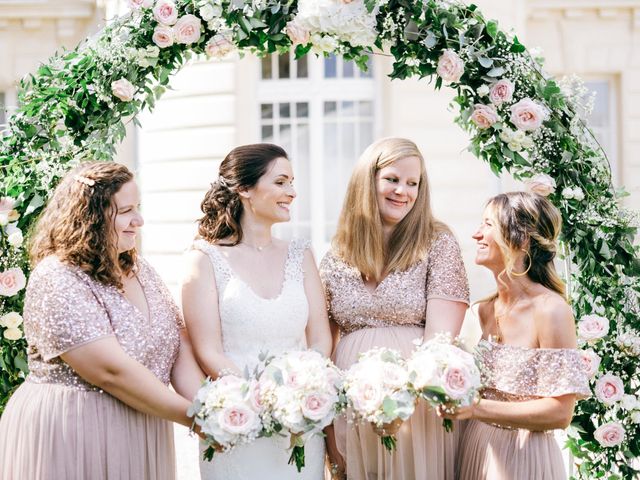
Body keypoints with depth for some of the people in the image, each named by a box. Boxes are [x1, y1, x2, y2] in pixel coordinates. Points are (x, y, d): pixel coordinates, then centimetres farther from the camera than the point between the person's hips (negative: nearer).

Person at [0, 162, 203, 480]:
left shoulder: (140, 270, 9)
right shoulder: (57, 281, -17)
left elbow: (180, 345, 3)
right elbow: (112, 371, -22)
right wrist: (191, 415, -18)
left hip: (140, 438, 7)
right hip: (70, 438, -7)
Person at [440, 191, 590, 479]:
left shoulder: (551, 311, -18)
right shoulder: (486, 310, 2)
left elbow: (559, 413, -20)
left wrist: (475, 408, -24)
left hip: (523, 455, -6)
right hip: (476, 447, 7)